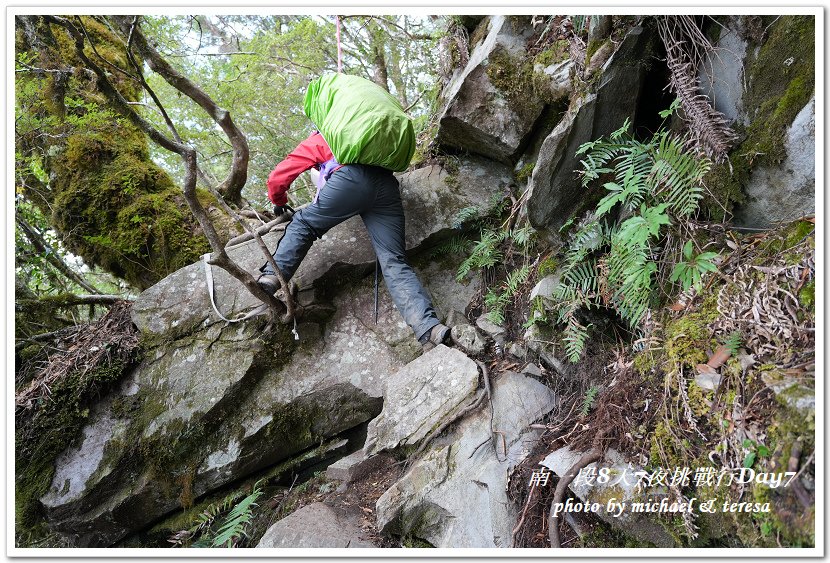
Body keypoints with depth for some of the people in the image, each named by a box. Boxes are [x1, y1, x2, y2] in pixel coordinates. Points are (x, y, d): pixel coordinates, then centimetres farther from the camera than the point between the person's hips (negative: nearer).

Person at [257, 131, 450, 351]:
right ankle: (428, 328, -21)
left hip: (351, 179, -4)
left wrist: (279, 203, 50)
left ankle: (272, 276, -2)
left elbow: (277, 178, 30)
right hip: (387, 184, 4)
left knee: (303, 224, 17)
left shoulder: (313, 142, 32)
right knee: (394, 262, -4)